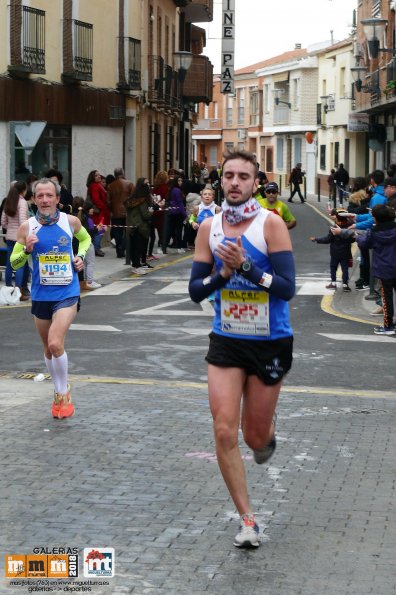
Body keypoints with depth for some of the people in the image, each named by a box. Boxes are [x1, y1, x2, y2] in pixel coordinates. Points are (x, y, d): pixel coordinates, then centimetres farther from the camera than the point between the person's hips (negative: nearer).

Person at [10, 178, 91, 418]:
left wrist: (81, 256, 0)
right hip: (41, 296, 2)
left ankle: (64, 394, 2)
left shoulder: (71, 221, -4)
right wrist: (27, 250, -20)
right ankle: (60, 391, 35)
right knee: (48, 348, 14)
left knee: (56, 344, -18)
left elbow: (85, 238, 19)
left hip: (67, 293, -2)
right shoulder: (27, 227, -5)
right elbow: (14, 263, 0)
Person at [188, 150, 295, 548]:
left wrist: (246, 267, -31)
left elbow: (288, 288, -19)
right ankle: (247, 521, 3)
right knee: (224, 432, -9)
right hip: (226, 341, 3)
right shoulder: (209, 228, 0)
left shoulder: (271, 224, -13)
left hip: (270, 344, -3)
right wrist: (223, 274, -18)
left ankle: (267, 435, 47)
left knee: (255, 437, 8)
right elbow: (195, 290, 1)